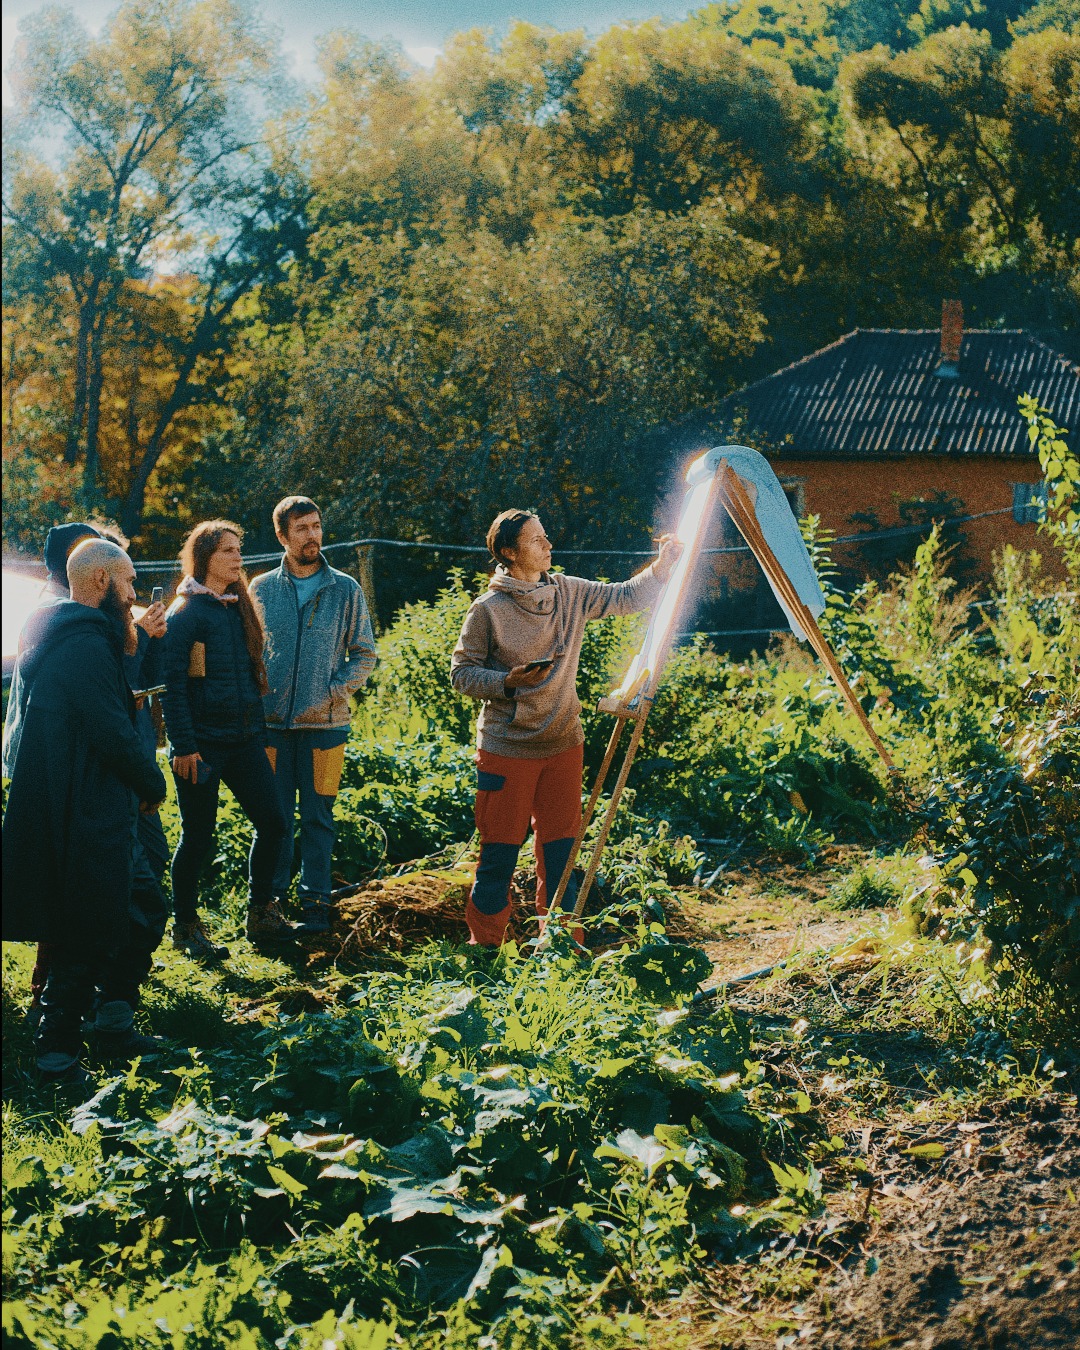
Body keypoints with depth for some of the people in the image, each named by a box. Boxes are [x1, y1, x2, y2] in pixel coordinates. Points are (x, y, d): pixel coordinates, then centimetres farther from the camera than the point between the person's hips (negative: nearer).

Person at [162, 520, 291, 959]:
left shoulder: (239, 608, 12)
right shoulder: (186, 612, -9)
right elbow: (173, 684, -13)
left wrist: (260, 732, 13)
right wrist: (184, 746, -17)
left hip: (244, 739, 7)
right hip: (203, 741, -7)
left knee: (272, 823, 3)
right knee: (198, 837, 1)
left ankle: (260, 913, 18)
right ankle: (185, 927, 15)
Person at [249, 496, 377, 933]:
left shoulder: (345, 590, 3)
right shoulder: (262, 589, 6)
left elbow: (364, 654, 5)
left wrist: (333, 692, -8)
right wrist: (256, 698, -3)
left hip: (324, 723, -1)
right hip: (272, 722, 1)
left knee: (318, 815, 4)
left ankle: (316, 899, 12)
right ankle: (271, 894, 15)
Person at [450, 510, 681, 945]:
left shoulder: (571, 594, 4)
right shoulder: (488, 610, -9)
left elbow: (627, 597, 9)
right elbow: (461, 672, -4)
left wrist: (664, 566, -6)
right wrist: (506, 681, -19)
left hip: (563, 745, 5)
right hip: (507, 750, -4)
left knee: (561, 852, 10)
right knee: (499, 854, 0)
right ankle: (484, 948, 12)